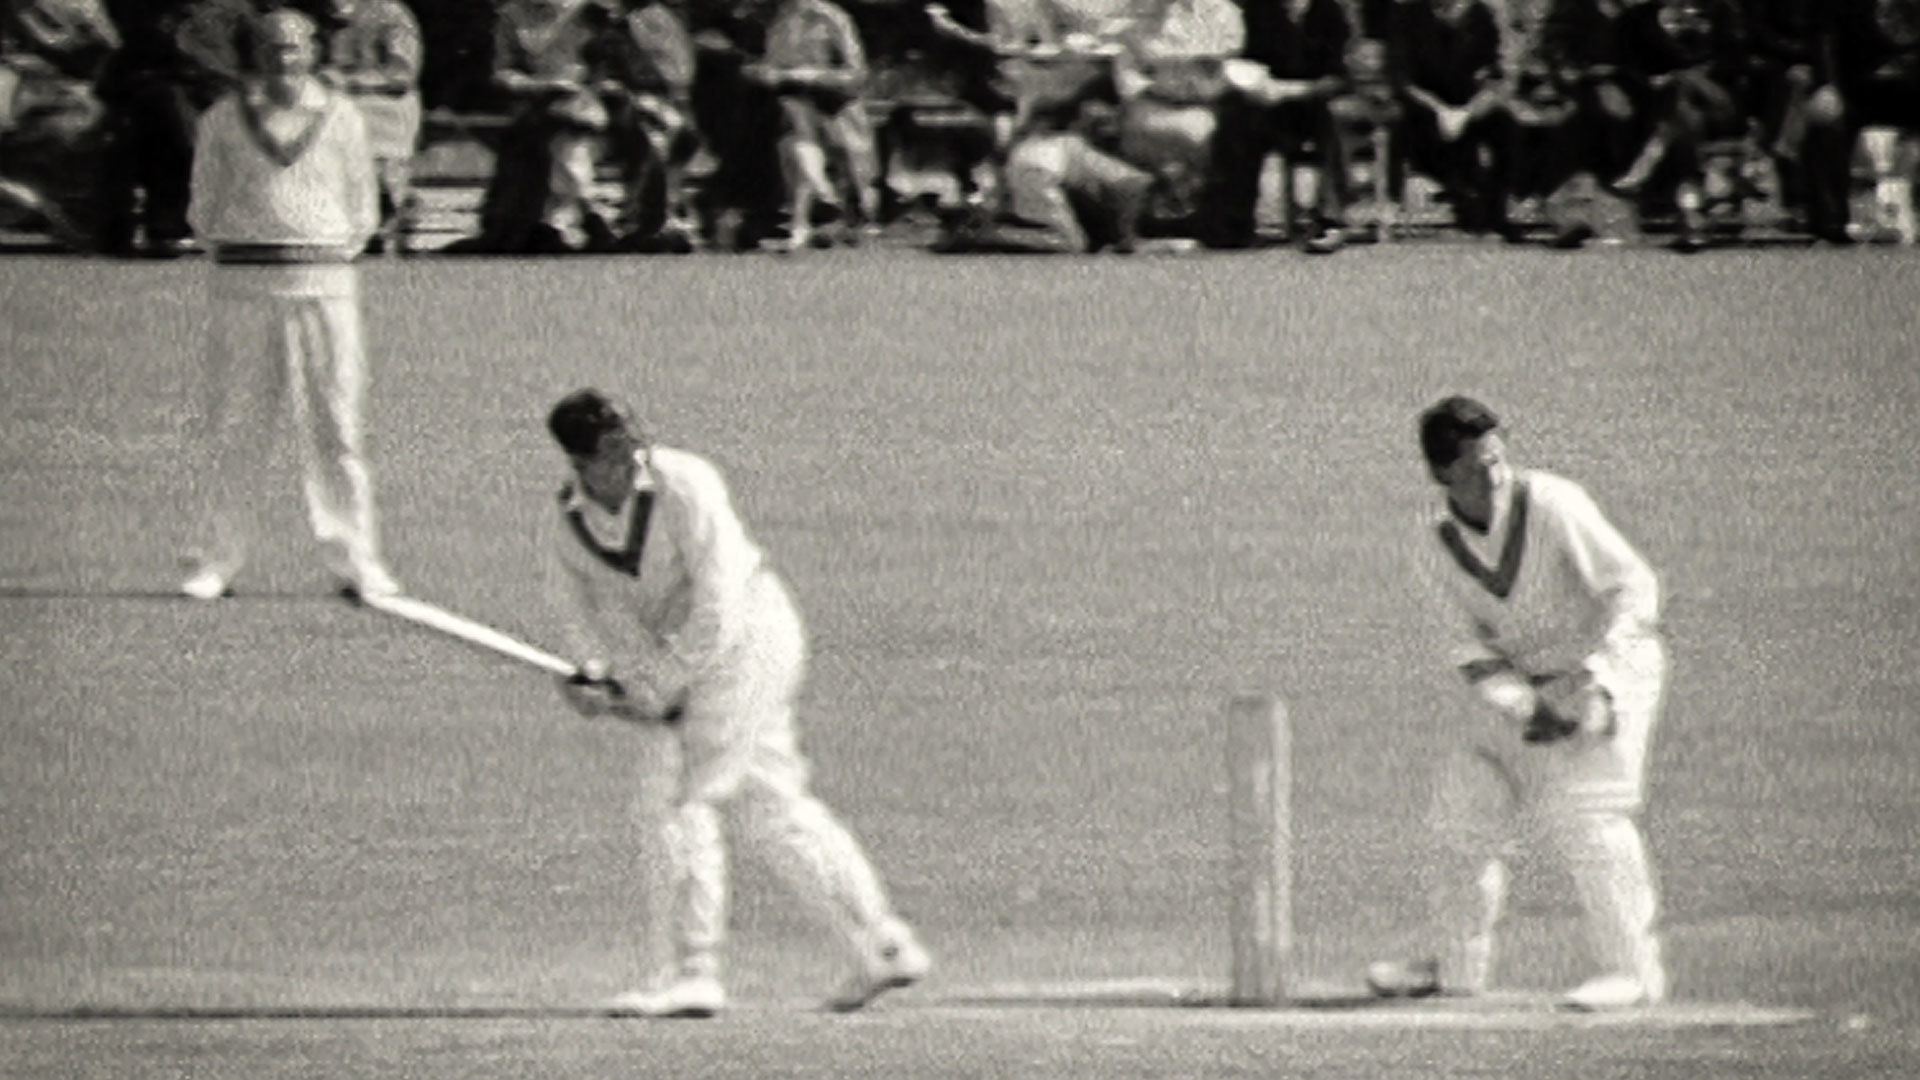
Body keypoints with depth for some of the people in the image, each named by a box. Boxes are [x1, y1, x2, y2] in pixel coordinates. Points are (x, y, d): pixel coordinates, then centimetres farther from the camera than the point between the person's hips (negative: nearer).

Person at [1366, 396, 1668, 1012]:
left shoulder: (1553, 506, -22)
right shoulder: (1440, 549, -6)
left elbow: (1634, 586, -20)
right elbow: (1472, 649, -3)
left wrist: (1595, 674, -31)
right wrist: (1525, 709, -21)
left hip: (1611, 670, -6)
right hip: (1520, 685, 6)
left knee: (1582, 809, -20)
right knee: (1468, 805, 9)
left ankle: (1634, 971, -16)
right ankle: (1457, 965, 26)